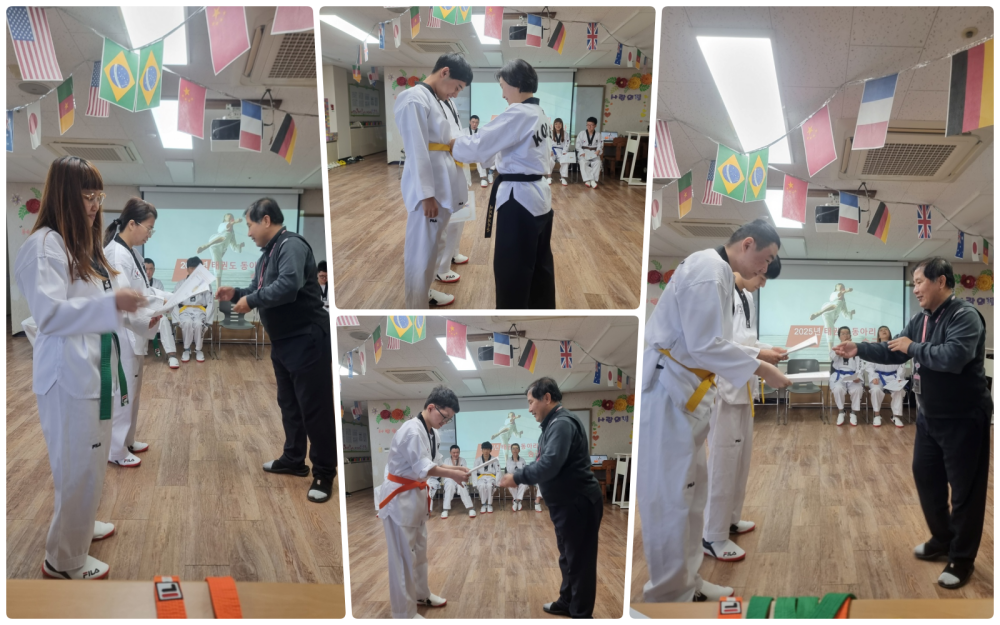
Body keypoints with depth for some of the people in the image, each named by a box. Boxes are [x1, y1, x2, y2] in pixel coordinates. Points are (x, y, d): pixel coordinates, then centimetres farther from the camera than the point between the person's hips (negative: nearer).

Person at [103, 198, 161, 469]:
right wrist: (147, 319, -29)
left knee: (130, 390, 19)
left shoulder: (130, 253, 11)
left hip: (132, 334, 10)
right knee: (121, 392, 0)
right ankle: (116, 450, 12)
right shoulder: (115, 254, -20)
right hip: (121, 334, -10)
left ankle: (126, 441, 32)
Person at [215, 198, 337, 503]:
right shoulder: (268, 253, 14)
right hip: (282, 340, 10)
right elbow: (258, 290, 21)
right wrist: (236, 293, 2)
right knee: (288, 402, 18)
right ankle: (294, 459, 32)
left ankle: (324, 473, 5)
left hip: (306, 339, -10)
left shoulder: (292, 245, -16)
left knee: (314, 406, -4)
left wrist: (251, 301, -19)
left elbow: (288, 286, -30)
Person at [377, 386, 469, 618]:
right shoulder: (412, 431, -24)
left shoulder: (430, 432, 7)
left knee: (419, 549, 22)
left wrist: (455, 468, -4)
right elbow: (423, 468, -27)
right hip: (398, 497, -10)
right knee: (403, 555, -3)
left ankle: (421, 594, 39)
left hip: (415, 495, 10)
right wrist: (453, 475, -25)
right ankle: (404, 613, 6)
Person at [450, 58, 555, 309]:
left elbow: (480, 145, -18)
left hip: (519, 199, -10)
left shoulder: (518, 114, -18)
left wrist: (451, 145, -2)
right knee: (539, 264, 18)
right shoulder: (539, 114, 12)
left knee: (511, 269, 1)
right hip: (538, 196, 10)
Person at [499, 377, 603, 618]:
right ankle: (567, 603, 39)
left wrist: (517, 477, -18)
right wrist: (518, 477, 1)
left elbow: (548, 465, -29)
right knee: (568, 557, 23)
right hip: (568, 503, 10)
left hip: (578, 503, -10)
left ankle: (580, 614, 14)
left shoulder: (562, 423, -22)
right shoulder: (553, 424, 12)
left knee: (579, 561, 2)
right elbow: (545, 464, 14)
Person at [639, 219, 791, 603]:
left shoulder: (718, 272, 16)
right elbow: (705, 345, -22)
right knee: (670, 497, -2)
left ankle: (686, 582, 31)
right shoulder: (708, 270, -16)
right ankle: (668, 595, 10)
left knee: (691, 489, 17)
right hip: (667, 393, -11)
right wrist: (761, 369, -16)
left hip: (683, 392, 11)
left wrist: (758, 354, 14)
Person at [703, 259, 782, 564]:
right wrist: (757, 354, -21)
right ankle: (713, 536, 8)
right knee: (723, 460, -3)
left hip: (743, 386, 10)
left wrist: (764, 348, 3)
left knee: (741, 456, 18)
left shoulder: (747, 296, 12)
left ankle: (729, 518, 34)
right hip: (724, 386, -10)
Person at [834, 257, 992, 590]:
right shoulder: (921, 319, 7)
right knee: (925, 476, 18)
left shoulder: (965, 316, -21)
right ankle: (942, 539, 36)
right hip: (929, 416, 9)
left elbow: (953, 357, -34)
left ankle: (961, 559, 15)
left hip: (963, 419, -9)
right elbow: (894, 352, 12)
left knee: (965, 488, 2)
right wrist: (859, 349, 0)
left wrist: (913, 347, -20)